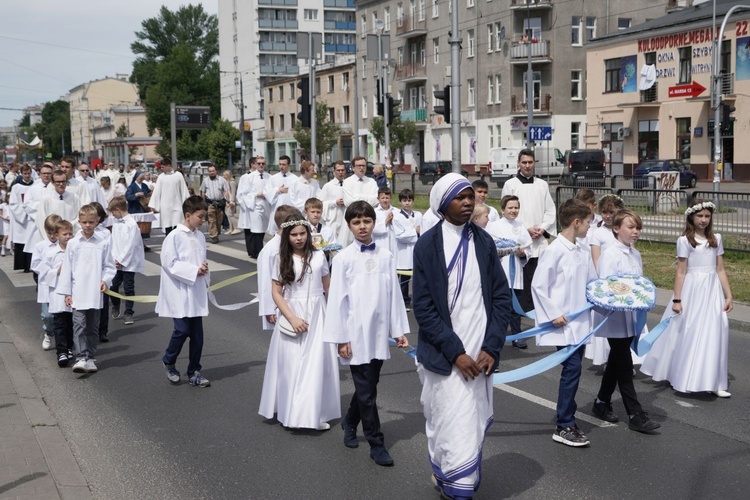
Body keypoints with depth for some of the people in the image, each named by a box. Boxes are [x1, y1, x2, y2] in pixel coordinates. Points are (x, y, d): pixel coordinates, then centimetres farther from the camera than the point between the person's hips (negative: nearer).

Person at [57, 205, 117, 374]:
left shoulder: (103, 243, 0)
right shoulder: (73, 244, 1)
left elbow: (109, 266, 6)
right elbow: (67, 268, 4)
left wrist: (105, 280, -12)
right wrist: (66, 292, 2)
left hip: (95, 294, 1)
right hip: (78, 294, -1)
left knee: (93, 327, 10)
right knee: (79, 325, -9)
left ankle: (91, 358, 19)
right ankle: (81, 358, -11)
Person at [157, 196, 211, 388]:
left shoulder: (200, 237, 9)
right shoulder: (174, 236, -11)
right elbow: (170, 263, -16)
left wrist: (204, 269, -1)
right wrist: (194, 271, -17)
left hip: (196, 292, 6)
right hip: (179, 293, -6)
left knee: (197, 333, 6)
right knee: (183, 330, -9)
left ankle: (194, 372, 16)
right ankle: (169, 362, 17)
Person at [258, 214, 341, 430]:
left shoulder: (318, 257, 2)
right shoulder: (282, 261, 0)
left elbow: (328, 286, 8)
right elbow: (277, 293, -2)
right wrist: (292, 318, -12)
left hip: (316, 316, 0)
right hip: (291, 315, 0)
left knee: (316, 363, 1)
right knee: (291, 364, 4)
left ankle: (315, 414, 10)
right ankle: (290, 412, 16)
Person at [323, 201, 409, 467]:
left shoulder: (386, 256, 3)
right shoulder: (344, 258, -7)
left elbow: (394, 294, 7)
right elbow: (337, 299, -6)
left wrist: (399, 329, 7)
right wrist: (340, 338, -7)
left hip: (379, 333, 4)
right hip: (356, 335, -4)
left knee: (368, 385, 15)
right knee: (366, 391, 0)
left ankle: (350, 421, 40)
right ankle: (376, 444, 8)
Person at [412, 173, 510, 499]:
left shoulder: (483, 242, 6)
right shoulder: (427, 245, -4)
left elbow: (501, 297, 5)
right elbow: (423, 307, -7)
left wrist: (491, 348, -6)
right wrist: (456, 352, -13)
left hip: (481, 355, 4)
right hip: (445, 357, -3)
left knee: (474, 427, 9)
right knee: (457, 431, -5)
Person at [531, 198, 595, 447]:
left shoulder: (584, 252, 8)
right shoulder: (555, 251, -14)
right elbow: (538, 286, -13)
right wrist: (553, 314, -14)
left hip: (580, 322, 8)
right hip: (563, 324, -7)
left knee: (573, 368, 11)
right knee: (572, 368, -10)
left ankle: (567, 418, 22)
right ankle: (564, 427, -3)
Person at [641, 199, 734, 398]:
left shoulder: (716, 239, 9)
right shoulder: (685, 240, -4)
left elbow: (720, 269, 10)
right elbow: (681, 272, -5)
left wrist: (728, 296, 6)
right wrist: (677, 299, -8)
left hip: (713, 290, 4)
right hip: (692, 290, -4)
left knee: (715, 333, 1)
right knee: (688, 334, 0)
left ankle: (713, 381, 8)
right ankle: (684, 379, 15)